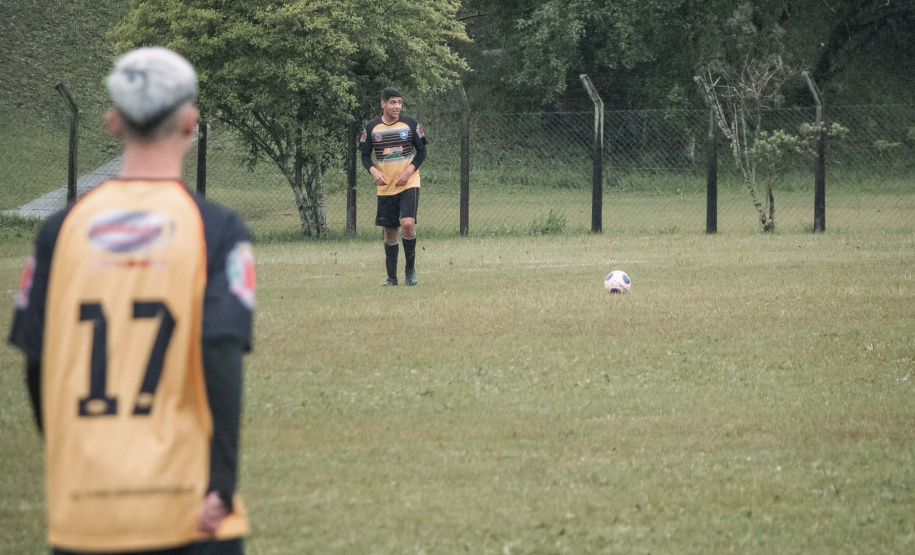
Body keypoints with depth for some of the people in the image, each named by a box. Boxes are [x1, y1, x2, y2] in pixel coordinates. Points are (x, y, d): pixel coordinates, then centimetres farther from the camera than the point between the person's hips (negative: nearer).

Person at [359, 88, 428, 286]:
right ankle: (391, 277, 15)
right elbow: (365, 155, 6)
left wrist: (409, 171, -12)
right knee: (389, 232, 5)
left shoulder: (411, 125, -1)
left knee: (407, 223, -20)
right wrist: (374, 171, -14)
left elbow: (421, 151, 4)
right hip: (385, 186, 2)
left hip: (408, 183, -2)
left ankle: (410, 268, -1)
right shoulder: (372, 128, 1)